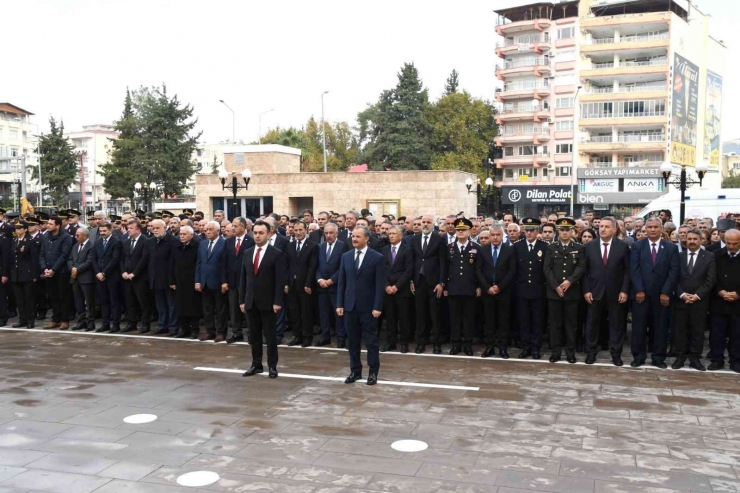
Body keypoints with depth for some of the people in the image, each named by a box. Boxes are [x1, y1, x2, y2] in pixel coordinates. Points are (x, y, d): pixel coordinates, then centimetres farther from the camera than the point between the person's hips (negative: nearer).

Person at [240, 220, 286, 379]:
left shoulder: (277, 254, -7)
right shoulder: (248, 253, 10)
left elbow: (280, 280, -10)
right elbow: (243, 278, 11)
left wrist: (277, 302, -16)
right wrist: (242, 300, 7)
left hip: (267, 301, -5)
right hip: (251, 301, 5)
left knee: (270, 335, 3)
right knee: (254, 335, 11)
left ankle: (272, 366, 12)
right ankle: (256, 364, 20)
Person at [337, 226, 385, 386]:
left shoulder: (377, 257, -5)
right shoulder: (346, 256, 8)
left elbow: (380, 285, -8)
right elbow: (341, 282, 9)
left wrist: (377, 307, -13)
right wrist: (339, 304, 3)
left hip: (368, 306, -4)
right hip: (350, 305, 4)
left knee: (371, 340, 4)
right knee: (352, 341, 9)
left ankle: (373, 372, 14)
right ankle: (355, 370, 20)